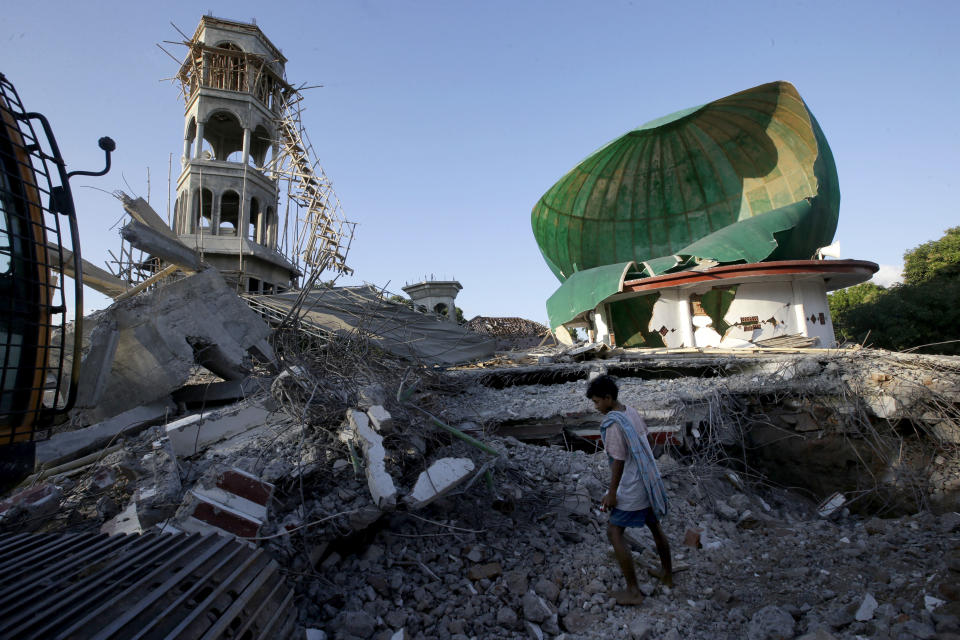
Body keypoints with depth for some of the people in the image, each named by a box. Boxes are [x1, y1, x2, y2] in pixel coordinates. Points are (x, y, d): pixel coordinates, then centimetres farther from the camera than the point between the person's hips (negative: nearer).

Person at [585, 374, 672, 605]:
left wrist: (611, 494, -12)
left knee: (614, 532, 2)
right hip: (650, 480, 9)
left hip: (633, 489, -9)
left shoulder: (613, 424, -24)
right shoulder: (632, 412, 2)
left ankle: (633, 591, 8)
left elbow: (618, 461, -21)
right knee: (654, 526, 24)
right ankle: (667, 574, 43)